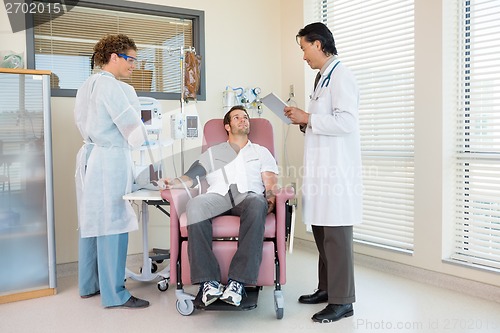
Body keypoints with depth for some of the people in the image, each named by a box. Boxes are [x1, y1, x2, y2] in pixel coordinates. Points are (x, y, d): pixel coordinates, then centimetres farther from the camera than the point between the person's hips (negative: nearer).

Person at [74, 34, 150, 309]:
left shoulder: (88, 85, 16)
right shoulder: (113, 87, -14)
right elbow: (131, 126, -13)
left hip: (90, 157, 10)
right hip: (111, 160, -10)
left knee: (92, 221, 15)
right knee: (112, 224, -4)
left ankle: (89, 284, 26)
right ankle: (114, 294, 4)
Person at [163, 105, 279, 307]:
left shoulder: (261, 152, 30)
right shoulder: (212, 152, 32)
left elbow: (270, 181, 15)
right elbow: (193, 176, 19)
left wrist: (270, 198, -8)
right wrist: (175, 183, -3)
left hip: (249, 194, 0)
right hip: (218, 194, 1)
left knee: (257, 206, -40)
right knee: (194, 206, -36)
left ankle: (238, 280, -41)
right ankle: (208, 279, -35)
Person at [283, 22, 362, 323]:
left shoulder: (341, 75, -9)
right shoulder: (323, 78, 20)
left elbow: (347, 121, -20)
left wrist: (308, 118, -13)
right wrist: (303, 121, 11)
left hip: (337, 169, -9)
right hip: (322, 168, 9)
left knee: (336, 234, -5)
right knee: (321, 230, 14)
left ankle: (342, 300, 4)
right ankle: (326, 289, 25)